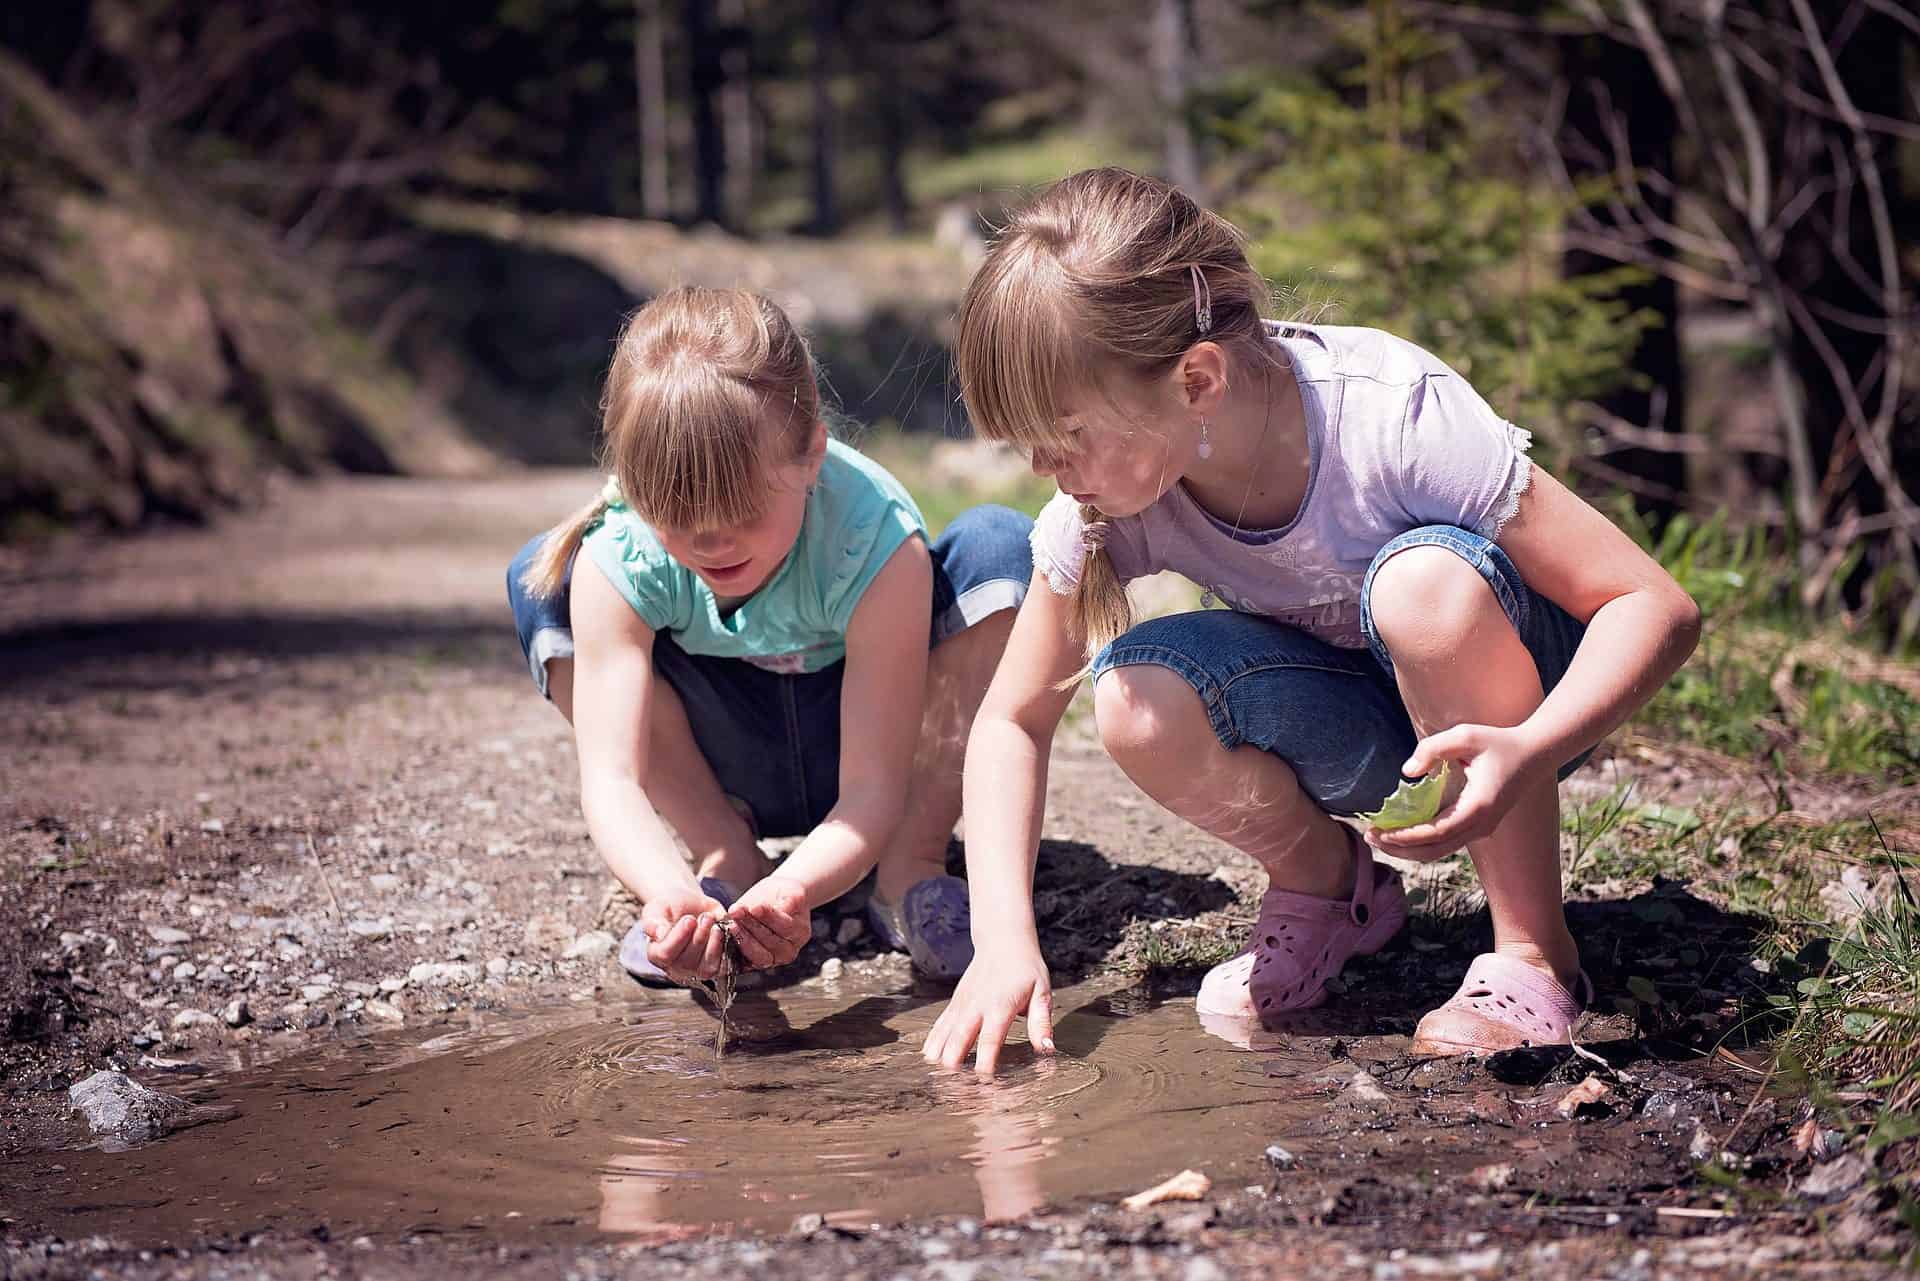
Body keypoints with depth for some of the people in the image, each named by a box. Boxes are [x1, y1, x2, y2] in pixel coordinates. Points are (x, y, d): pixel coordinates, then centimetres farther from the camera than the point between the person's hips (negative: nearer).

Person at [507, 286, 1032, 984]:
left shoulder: (875, 538, -33)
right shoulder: (618, 560, -28)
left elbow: (871, 791, -34)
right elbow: (611, 777, -32)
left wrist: (792, 892, -54)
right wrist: (669, 893, -53)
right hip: (733, 770, 2)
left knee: (997, 546, -28)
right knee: (542, 578, -20)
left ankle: (912, 867, -16)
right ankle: (727, 861, -13)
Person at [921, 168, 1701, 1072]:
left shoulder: (1390, 416, -31)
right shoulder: (1109, 498, -18)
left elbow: (1658, 608, -29)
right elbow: (1011, 720, -7)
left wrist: (1528, 752, -47)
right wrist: (1003, 938, -21)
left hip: (1495, 710, -3)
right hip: (1367, 735, 3)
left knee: (1426, 576, -37)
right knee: (1136, 699, -28)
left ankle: (1535, 954, -19)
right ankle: (1325, 886, 3)